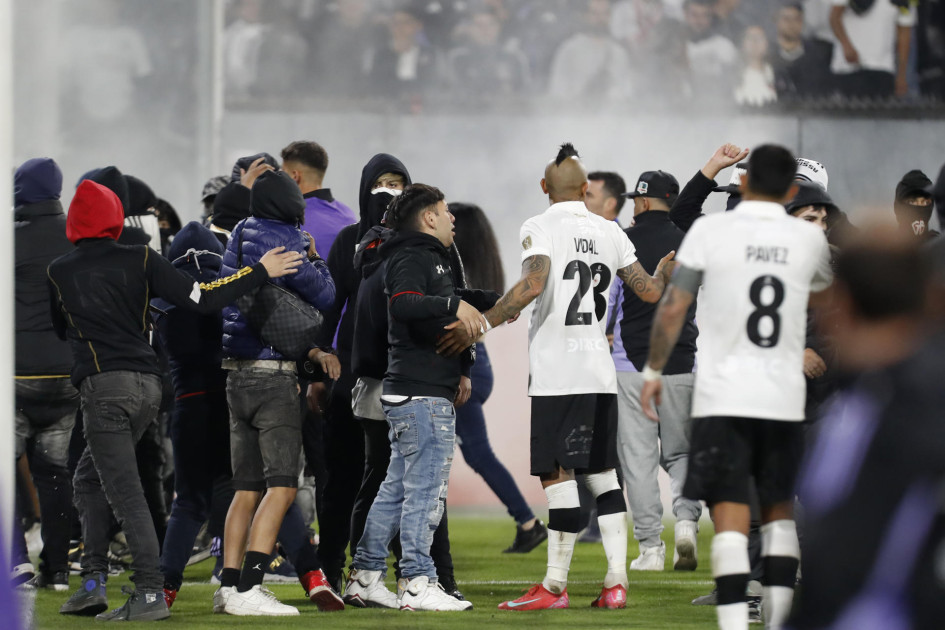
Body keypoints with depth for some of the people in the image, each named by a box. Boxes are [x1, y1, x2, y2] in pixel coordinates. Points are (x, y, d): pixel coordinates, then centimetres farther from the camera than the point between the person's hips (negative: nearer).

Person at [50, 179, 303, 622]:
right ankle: (92, 582, 12)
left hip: (104, 386, -5)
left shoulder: (59, 272, 2)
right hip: (147, 385, 5)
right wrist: (262, 272, 4)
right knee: (89, 477, 18)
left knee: (125, 494, -7)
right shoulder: (140, 261, 4)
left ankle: (150, 594, -13)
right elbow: (201, 298, -3)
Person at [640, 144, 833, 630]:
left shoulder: (711, 231, -6)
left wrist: (653, 371, 7)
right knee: (779, 510, 16)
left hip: (723, 398, -3)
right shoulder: (809, 238, 3)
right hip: (784, 398, 3)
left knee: (730, 516, -5)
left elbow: (673, 308, -6)